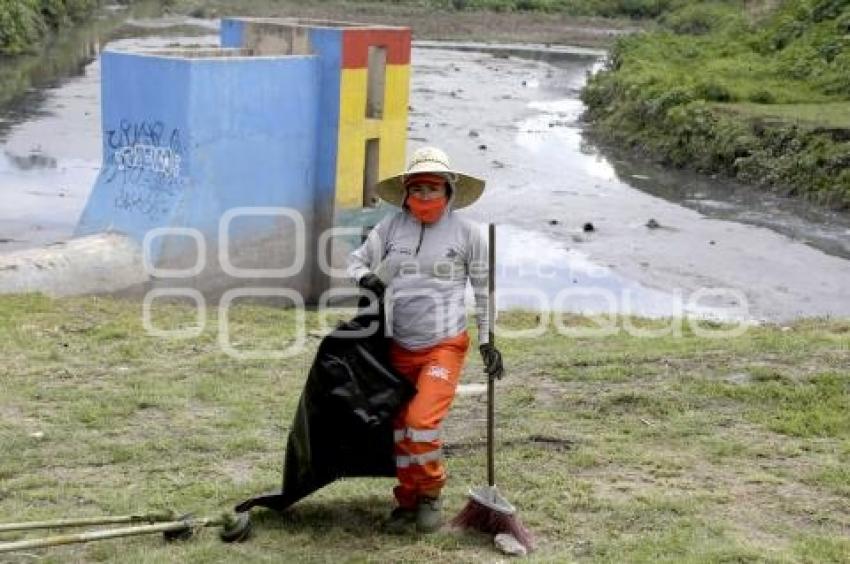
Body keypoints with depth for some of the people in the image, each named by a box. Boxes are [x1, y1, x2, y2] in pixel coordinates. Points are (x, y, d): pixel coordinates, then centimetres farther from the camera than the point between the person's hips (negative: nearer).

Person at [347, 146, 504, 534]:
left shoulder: (467, 233, -4)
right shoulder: (391, 227, 0)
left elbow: (484, 289, 3)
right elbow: (357, 261, 9)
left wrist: (487, 341, 1)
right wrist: (365, 278, -15)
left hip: (444, 346, -4)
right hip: (398, 346, 4)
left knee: (422, 421, -17)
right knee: (398, 426, 12)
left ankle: (431, 492, 8)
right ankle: (407, 499, 30)